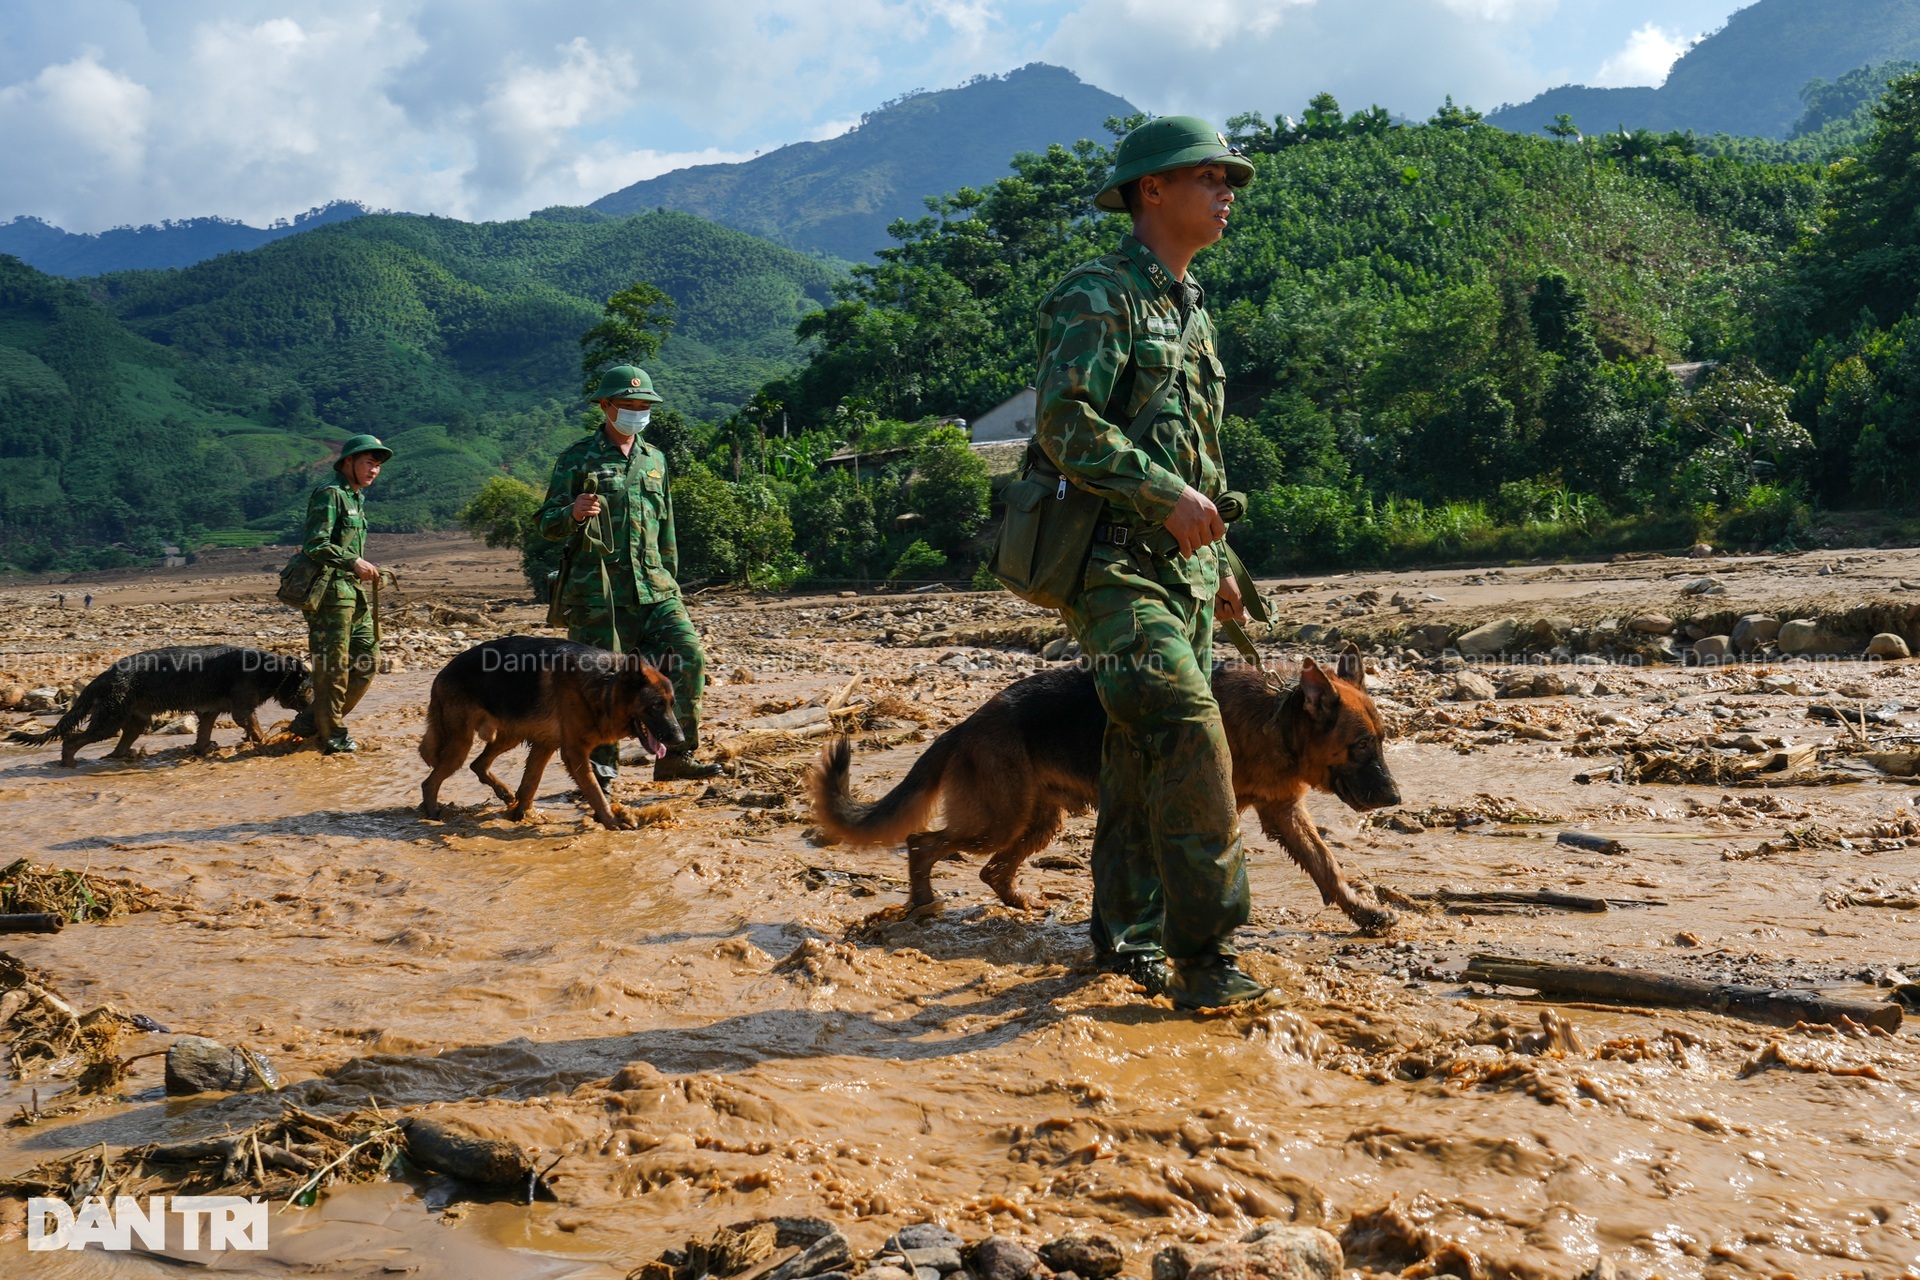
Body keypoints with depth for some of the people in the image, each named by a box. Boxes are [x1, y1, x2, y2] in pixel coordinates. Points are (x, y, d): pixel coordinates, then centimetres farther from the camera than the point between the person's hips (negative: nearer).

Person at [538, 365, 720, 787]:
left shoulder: (655, 459, 16)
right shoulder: (577, 459, 0)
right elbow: (547, 525, -2)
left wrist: (670, 580, 19)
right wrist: (574, 513, -24)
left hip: (651, 585, 4)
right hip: (597, 590, -4)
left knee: (688, 658, -7)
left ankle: (675, 755, 4)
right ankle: (600, 772, 13)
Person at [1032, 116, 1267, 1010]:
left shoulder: (1189, 308, 21)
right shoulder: (1098, 295, -7)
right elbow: (1065, 425, -19)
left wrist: (1218, 563, 22)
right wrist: (1169, 494, -22)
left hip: (1179, 566, 9)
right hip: (1115, 563, -8)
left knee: (1144, 760, 11)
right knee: (1190, 742, -16)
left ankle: (1127, 939, 21)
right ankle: (1204, 957, -11)